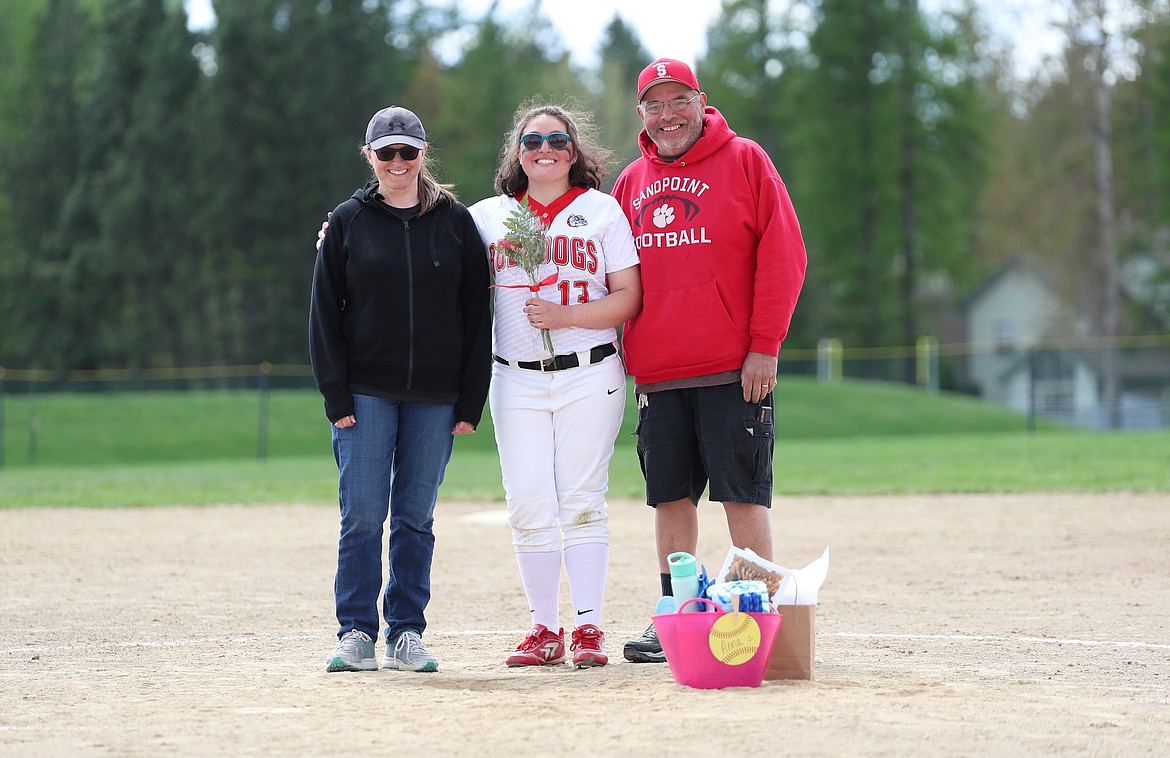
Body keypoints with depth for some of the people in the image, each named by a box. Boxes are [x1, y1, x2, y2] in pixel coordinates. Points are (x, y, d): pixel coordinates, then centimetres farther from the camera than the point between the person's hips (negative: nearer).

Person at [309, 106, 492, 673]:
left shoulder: (455, 222, 6)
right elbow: (325, 311, 3)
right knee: (363, 515, -5)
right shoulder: (348, 222, 5)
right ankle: (356, 632, 2)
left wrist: (471, 400, -1)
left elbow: (476, 312, 5)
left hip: (435, 396, 1)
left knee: (416, 519, 4)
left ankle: (406, 635, 9)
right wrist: (336, 396, -6)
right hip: (366, 393, -1)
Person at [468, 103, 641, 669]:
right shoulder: (487, 216, 13)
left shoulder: (602, 210, 6)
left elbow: (629, 298, 0)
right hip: (517, 381, 2)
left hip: (588, 375, -2)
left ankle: (588, 627, -3)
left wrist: (567, 316, -16)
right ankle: (545, 629, 4)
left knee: (582, 502, -5)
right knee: (528, 505, -3)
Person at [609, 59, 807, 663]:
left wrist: (764, 346, -11)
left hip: (733, 369, -5)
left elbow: (783, 256, -5)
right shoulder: (632, 182, 13)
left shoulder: (744, 161, -1)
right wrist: (630, 357, 8)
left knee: (743, 495, -5)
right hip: (656, 373, 5)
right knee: (670, 498, 7)